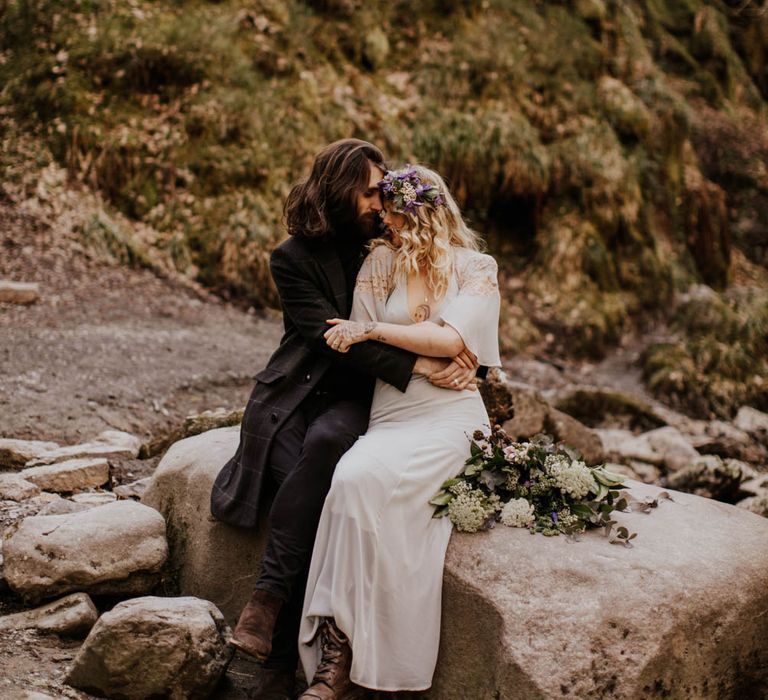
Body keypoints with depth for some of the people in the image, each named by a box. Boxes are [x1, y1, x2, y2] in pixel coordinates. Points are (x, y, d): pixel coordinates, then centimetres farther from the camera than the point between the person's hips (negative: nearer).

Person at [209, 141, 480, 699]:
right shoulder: (293, 258, -1)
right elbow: (329, 336, -14)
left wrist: (461, 358, -17)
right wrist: (417, 366, -25)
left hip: (354, 400, 1)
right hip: (296, 395, -1)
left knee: (324, 442, -34)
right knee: (295, 473, -30)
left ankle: (270, 594, -34)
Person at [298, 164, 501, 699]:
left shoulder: (477, 269, 6)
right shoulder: (382, 261, 16)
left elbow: (452, 340, -8)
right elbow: (355, 341, 10)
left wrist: (374, 330, -6)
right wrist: (426, 352, -3)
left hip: (449, 417, -3)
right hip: (391, 413, 3)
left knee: (363, 479, -32)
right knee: (353, 478, -31)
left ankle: (338, 657, -27)